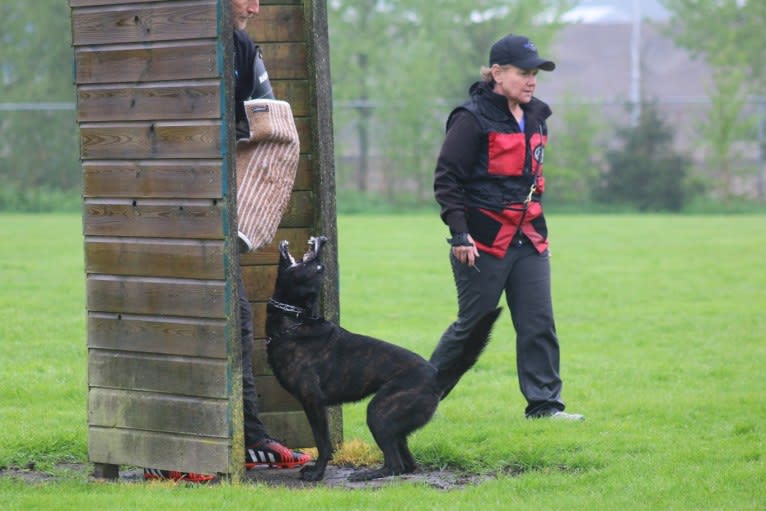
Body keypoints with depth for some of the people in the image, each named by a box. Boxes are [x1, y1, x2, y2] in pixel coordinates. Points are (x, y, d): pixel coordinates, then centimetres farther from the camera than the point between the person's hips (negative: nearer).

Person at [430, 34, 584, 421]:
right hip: (483, 242, -7)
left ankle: (544, 403, 4)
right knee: (472, 325, 1)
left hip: (529, 239, 7)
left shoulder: (535, 117, 12)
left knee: (539, 324, 0)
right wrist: (459, 233, -18)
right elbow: (447, 178, -12)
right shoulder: (473, 119, -11)